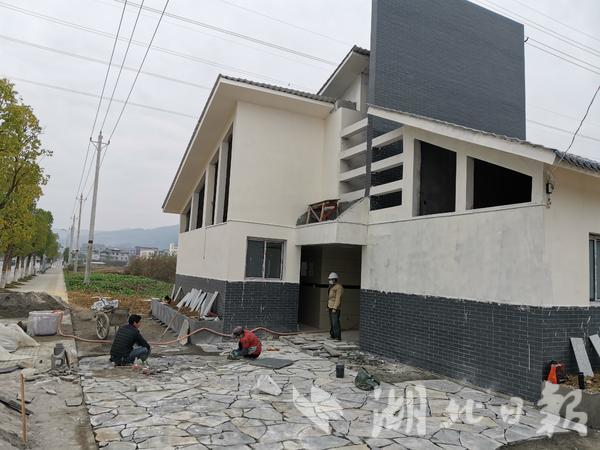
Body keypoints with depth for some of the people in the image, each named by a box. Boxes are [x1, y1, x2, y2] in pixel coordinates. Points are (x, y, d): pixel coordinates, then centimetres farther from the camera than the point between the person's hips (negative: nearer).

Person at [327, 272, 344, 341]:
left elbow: (338, 298, -19)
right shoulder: (331, 286, 15)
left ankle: (338, 337, -9)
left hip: (335, 307, -9)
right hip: (330, 307, 9)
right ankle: (333, 335, 16)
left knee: (335, 322, -11)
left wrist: (334, 308, -23)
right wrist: (328, 306, 17)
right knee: (331, 322, 10)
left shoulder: (339, 287, -14)